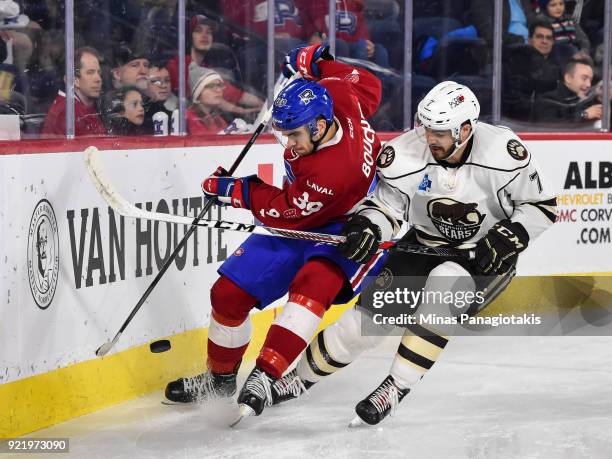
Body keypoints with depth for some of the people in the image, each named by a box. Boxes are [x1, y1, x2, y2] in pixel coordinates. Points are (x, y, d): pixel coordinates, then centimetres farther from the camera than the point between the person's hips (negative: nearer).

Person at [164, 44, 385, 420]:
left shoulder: (336, 170, -38)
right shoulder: (332, 93, -19)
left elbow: (286, 212, -24)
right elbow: (368, 84, 5)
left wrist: (237, 191, -14)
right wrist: (314, 62, 6)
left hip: (347, 226, -8)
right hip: (299, 220, 9)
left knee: (312, 285, -39)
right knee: (230, 291, 2)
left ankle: (264, 378, -41)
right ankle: (220, 378, 23)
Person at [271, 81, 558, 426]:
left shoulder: (503, 152, -24)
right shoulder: (406, 153, -18)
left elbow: (543, 204, -12)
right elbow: (386, 205, -6)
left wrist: (509, 238, -24)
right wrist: (367, 227, -27)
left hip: (486, 255, -2)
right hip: (426, 243, 3)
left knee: (445, 284, -34)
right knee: (371, 312, -8)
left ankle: (398, 386, -24)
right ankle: (303, 375, 16)